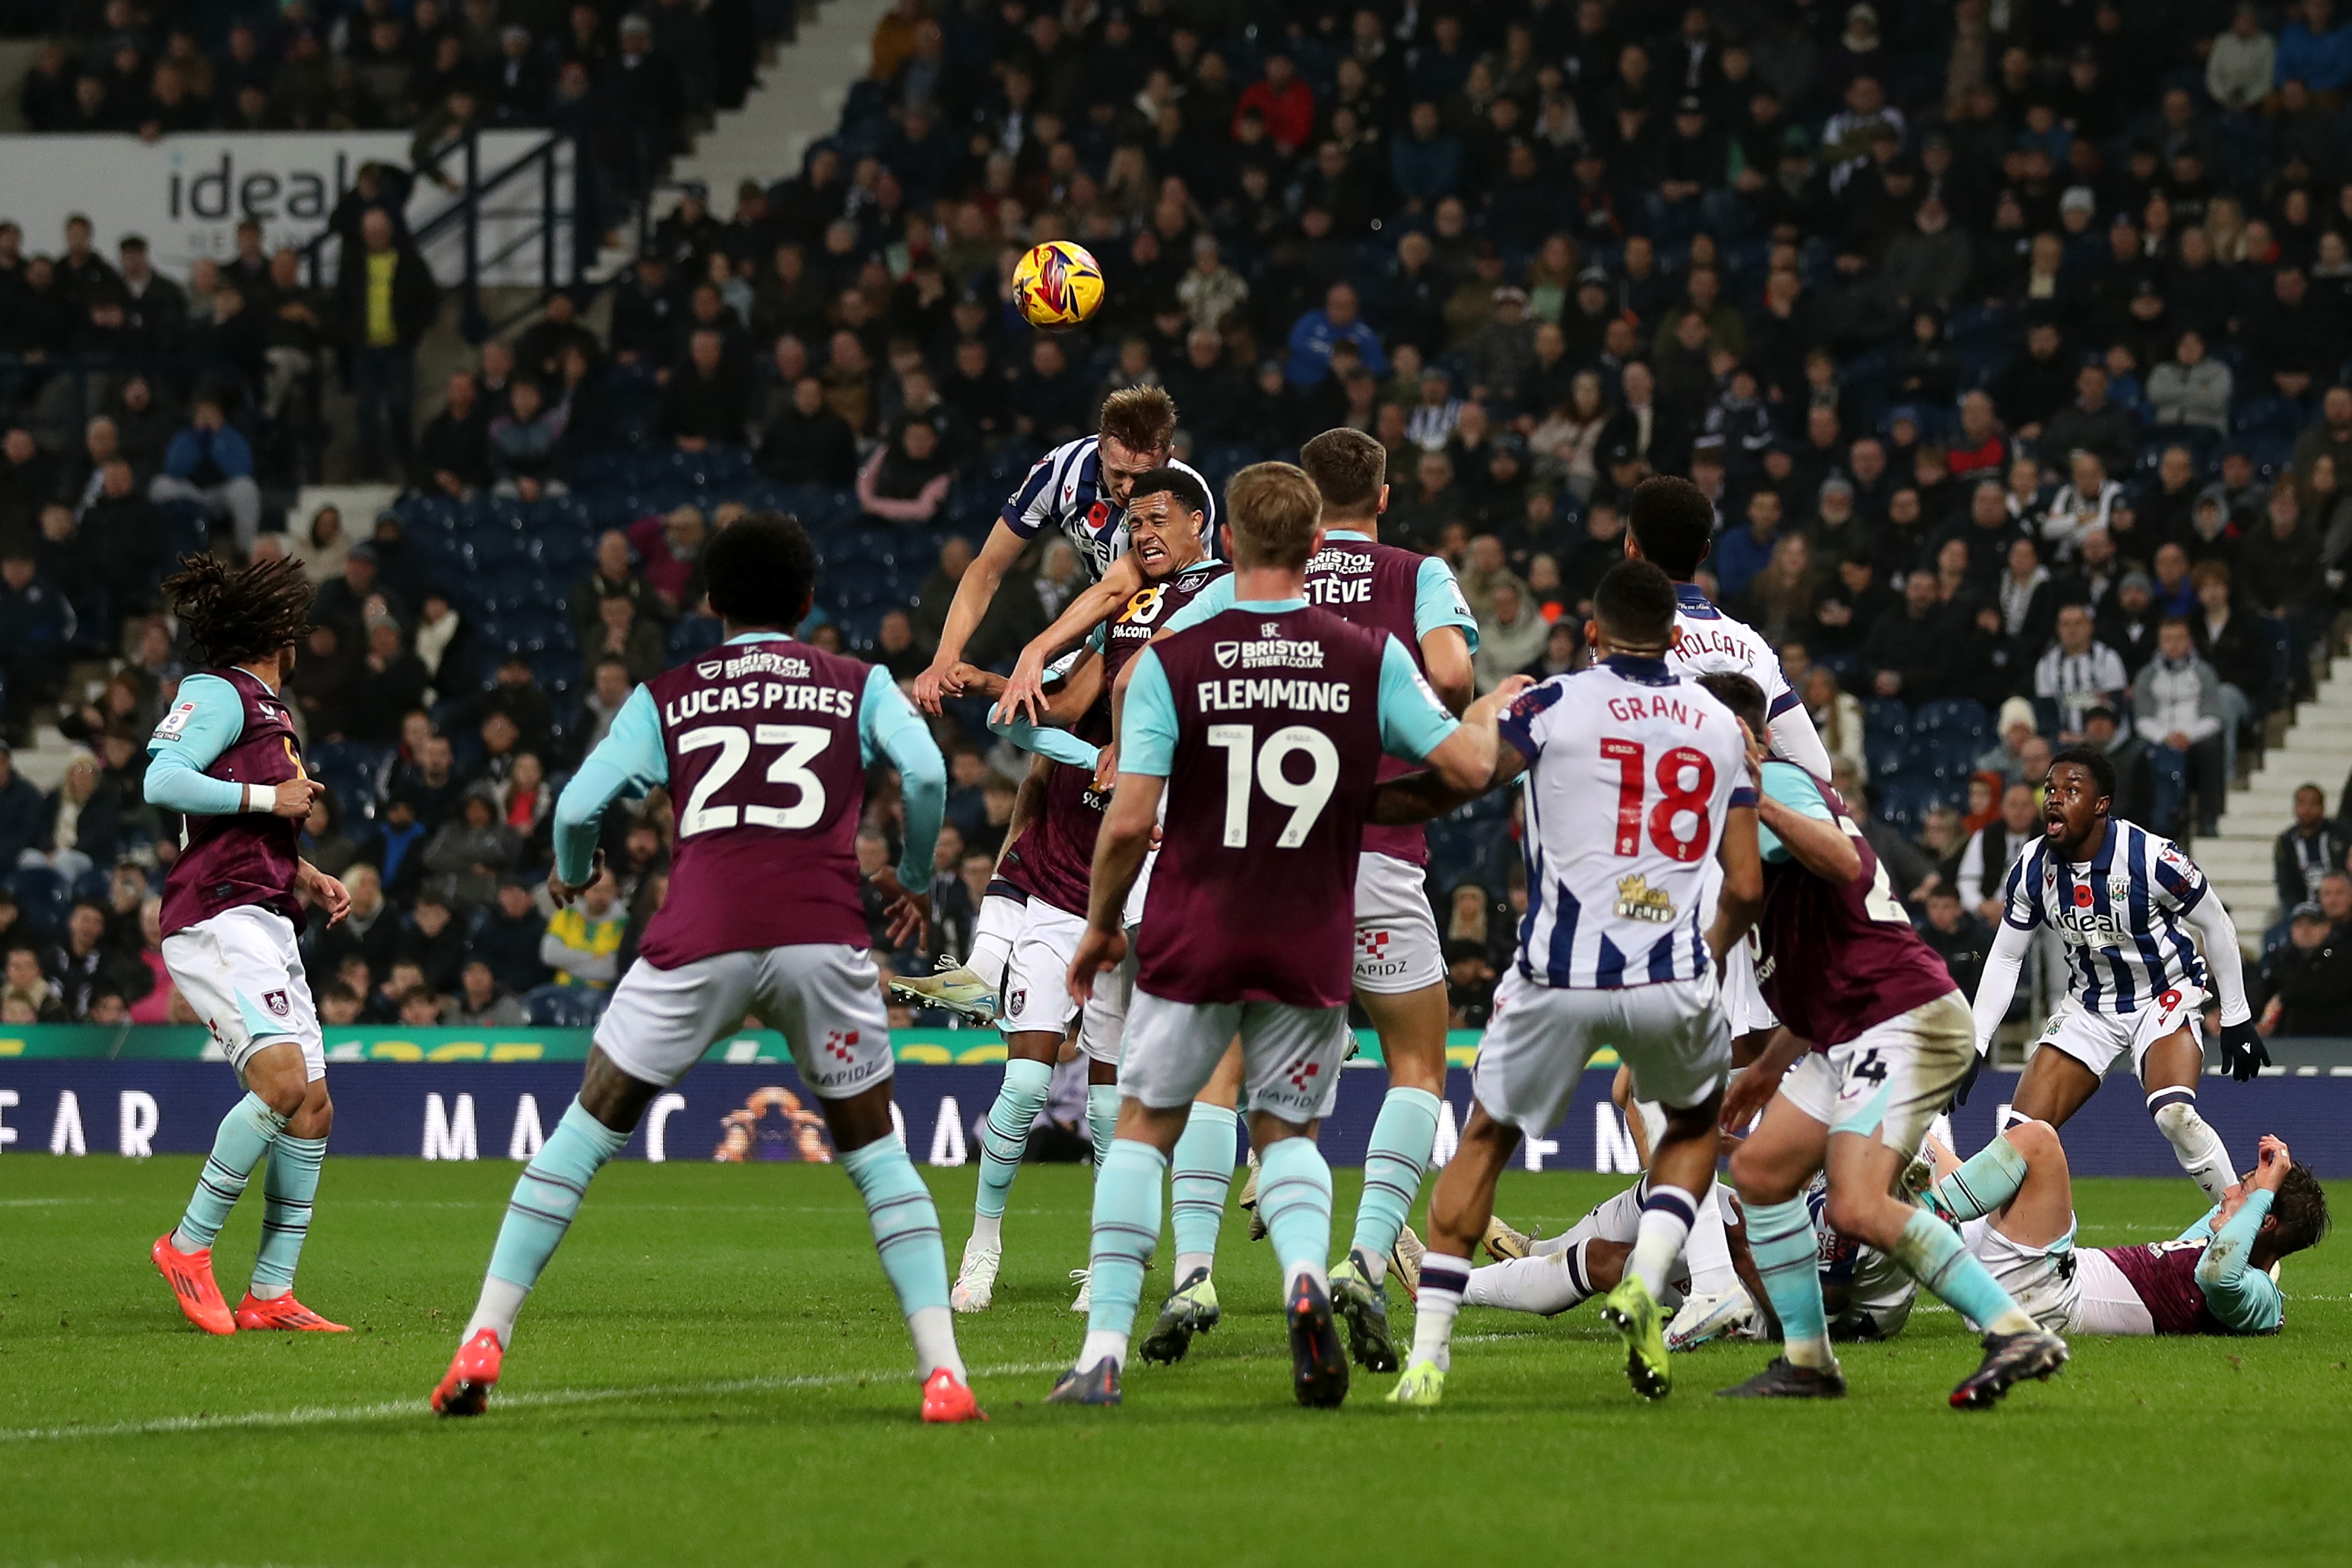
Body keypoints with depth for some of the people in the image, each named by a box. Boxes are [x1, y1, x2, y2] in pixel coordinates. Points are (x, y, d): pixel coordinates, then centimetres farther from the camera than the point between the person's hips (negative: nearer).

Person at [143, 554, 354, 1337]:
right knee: (282, 1080, -24)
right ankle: (189, 1245, -12)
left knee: (313, 1108, 3)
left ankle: (271, 1294, 6)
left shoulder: (266, 707, 22)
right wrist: (271, 798, -15)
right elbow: (164, 779, -20)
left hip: (265, 924, 10)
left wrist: (308, 878, 19)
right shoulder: (219, 693, -5)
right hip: (216, 920, -10)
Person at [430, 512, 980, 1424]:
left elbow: (578, 807, 11)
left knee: (588, 1131, 12)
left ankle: (484, 1341, 5)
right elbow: (925, 773, 1)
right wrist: (913, 878, 18)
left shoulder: (666, 695, 18)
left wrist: (574, 873, 33)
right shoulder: (858, 686, 17)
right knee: (873, 1150, 14)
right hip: (822, 932, 0)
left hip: (699, 939, 0)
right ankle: (942, 1371, 2)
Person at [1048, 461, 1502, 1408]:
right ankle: (1306, 1275, -15)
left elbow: (1130, 821, -11)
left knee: (1144, 1129, 13)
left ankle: (1104, 1351, 5)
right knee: (1287, 1133, 17)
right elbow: (1467, 765, -1)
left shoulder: (1169, 663, -8)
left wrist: (1100, 924, 5)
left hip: (1192, 941, -1)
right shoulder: (1371, 660, -5)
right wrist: (1491, 712, 22)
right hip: (1312, 953, 2)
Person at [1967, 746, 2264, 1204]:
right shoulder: (2033, 869, -9)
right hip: (2089, 1006, 5)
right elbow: (2005, 959, 3)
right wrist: (1973, 1045, -5)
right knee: (2021, 1133, -7)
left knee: (2175, 1115, -31)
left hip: (2166, 996, -5)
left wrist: (2237, 1019, -4)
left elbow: (2216, 926, -9)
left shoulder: (2151, 858, -23)